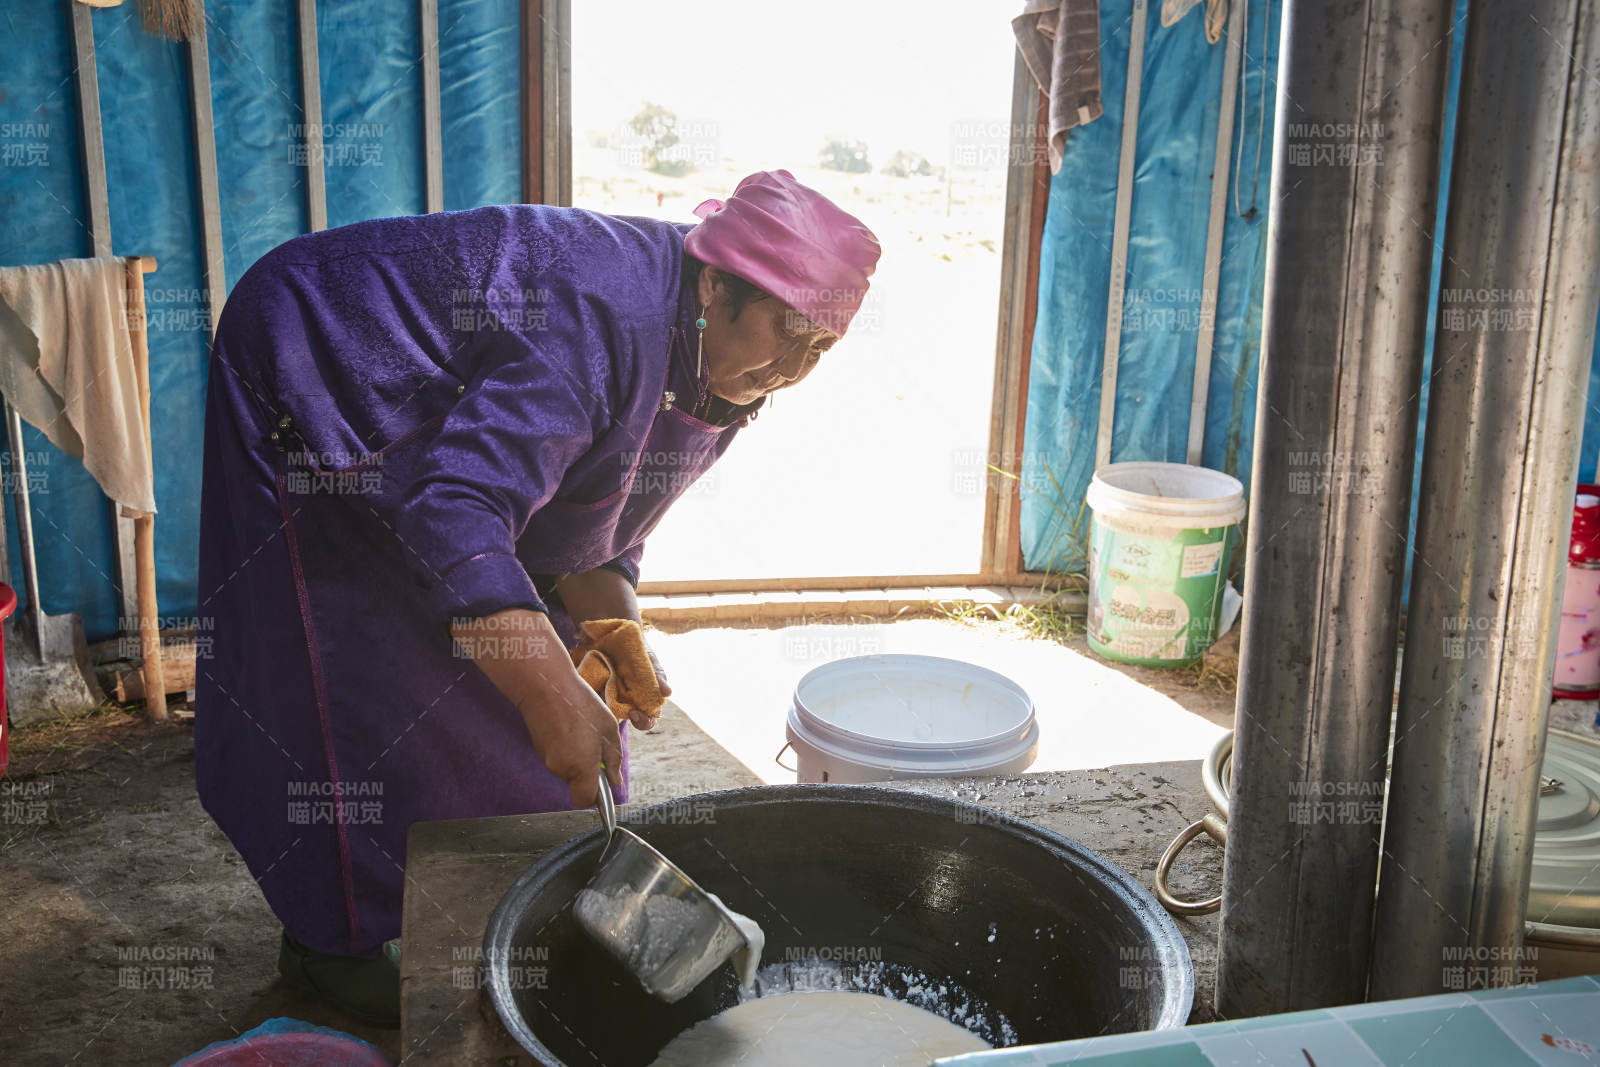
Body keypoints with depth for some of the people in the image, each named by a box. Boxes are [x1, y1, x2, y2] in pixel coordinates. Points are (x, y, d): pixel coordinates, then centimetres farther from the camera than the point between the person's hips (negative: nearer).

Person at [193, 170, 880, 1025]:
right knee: (358, 674, -6)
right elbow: (458, 506, -47)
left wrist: (613, 635, -18)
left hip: (408, 429, 9)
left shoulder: (710, 374, -7)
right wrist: (554, 693, -51)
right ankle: (332, 940, 13)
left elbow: (598, 526, 1)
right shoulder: (608, 321, -38)